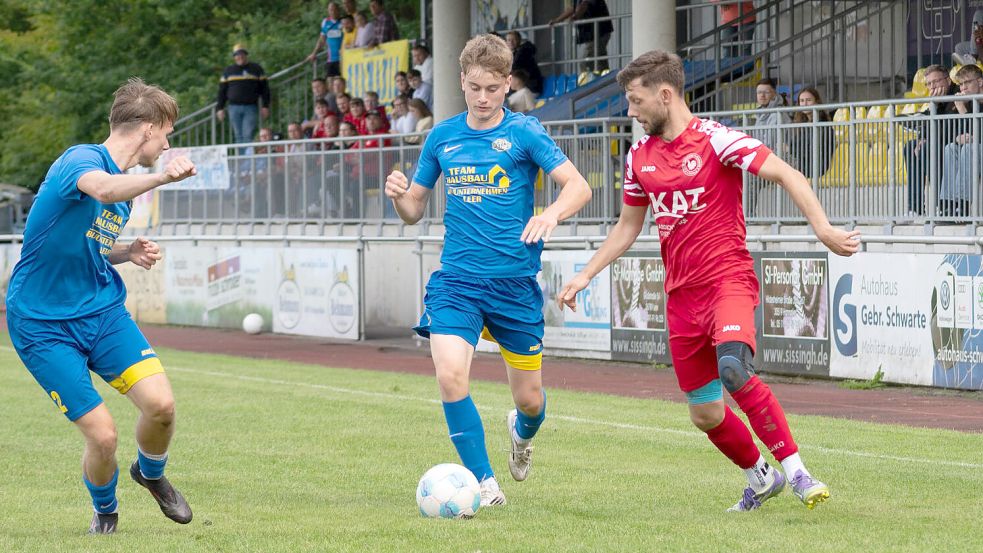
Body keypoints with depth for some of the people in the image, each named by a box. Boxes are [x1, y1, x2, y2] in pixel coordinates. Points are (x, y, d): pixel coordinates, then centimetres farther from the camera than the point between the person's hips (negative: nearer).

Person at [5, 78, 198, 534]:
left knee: (160, 403, -14)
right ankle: (104, 510, 20)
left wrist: (129, 253, 4)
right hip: (43, 324, -7)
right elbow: (103, 189, -42)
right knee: (102, 434, -12)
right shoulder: (80, 159, -17)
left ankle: (150, 473, 19)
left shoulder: (127, 183, 11)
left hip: (103, 309, 7)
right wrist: (160, 177, -57)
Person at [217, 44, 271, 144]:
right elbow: (222, 90, 14)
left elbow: (264, 88, 7)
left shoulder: (256, 69, 7)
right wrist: (220, 108, 6)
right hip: (234, 108, 3)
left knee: (248, 135, -13)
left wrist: (265, 106, -1)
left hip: (251, 108, -3)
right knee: (238, 136, 4)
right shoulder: (228, 71, 12)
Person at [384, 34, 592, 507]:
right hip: (456, 279, 2)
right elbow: (413, 210, 14)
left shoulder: (523, 132, -3)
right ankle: (485, 483, -6)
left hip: (515, 282, -2)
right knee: (450, 375, -21)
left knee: (529, 398, 5)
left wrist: (551, 214, -32)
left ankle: (522, 432, 44)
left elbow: (579, 187, -11)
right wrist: (398, 195, -9)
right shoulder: (442, 137, 6)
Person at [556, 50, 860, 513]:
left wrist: (823, 230, -26)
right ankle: (760, 477, 33)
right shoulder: (639, 157, 11)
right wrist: (585, 275, 16)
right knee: (706, 414, 7)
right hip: (681, 294, 7)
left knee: (733, 369, -34)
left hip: (727, 278, -6)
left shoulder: (715, 140, -9)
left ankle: (796, 471, -23)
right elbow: (627, 227, 23)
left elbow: (787, 176, -14)